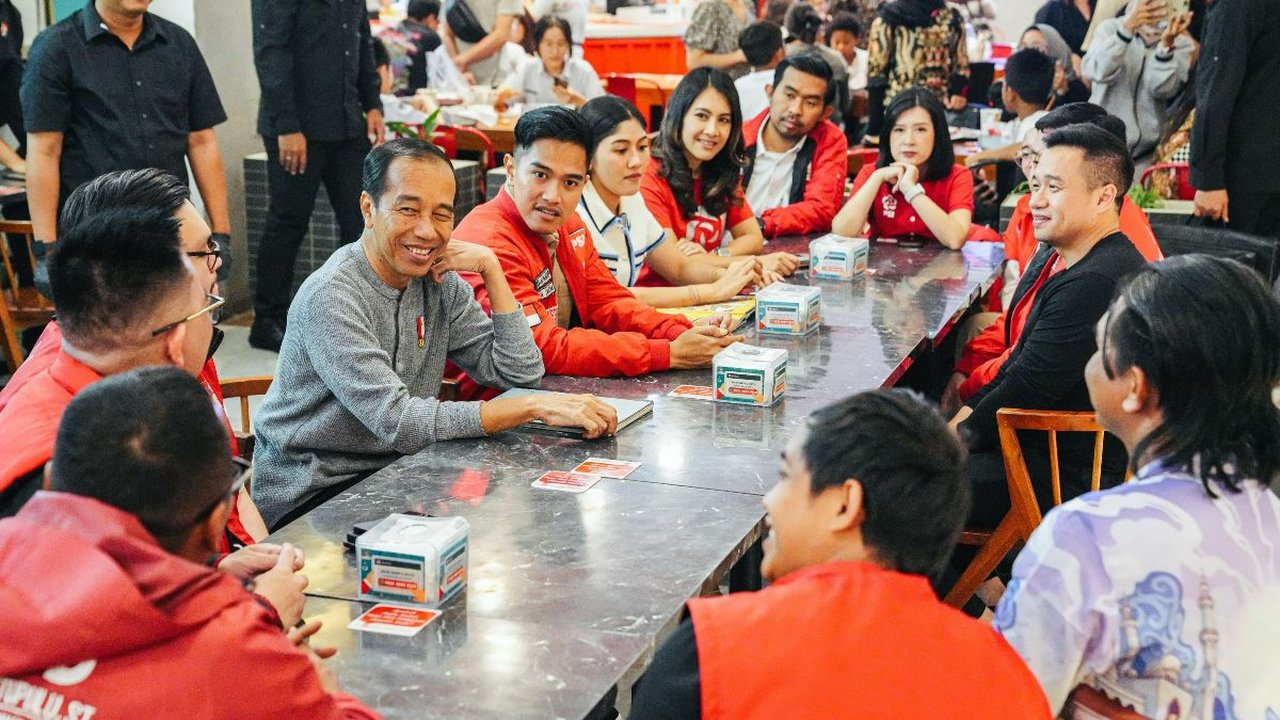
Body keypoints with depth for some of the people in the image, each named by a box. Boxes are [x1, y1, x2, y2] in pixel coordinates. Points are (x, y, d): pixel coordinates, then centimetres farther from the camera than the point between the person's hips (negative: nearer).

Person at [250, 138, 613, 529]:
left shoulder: (440, 283, 2)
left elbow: (521, 373, 1)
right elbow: (398, 421, -28)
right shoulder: (331, 297, -21)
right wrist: (535, 407, -29)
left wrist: (491, 268, -8)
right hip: (308, 497, -7)